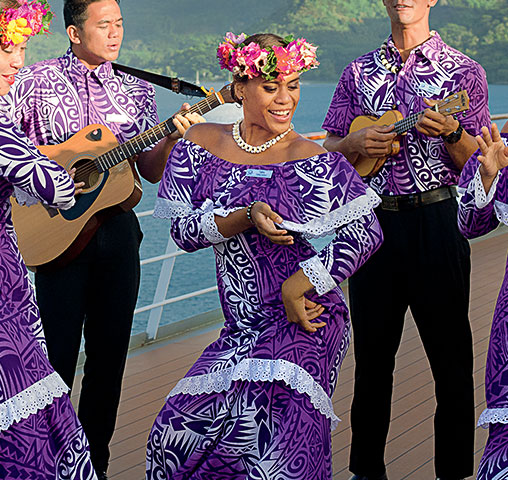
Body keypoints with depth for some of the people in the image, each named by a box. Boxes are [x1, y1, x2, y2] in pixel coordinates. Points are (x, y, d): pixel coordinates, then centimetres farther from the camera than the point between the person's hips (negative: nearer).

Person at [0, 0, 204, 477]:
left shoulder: (137, 91, 9)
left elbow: (151, 172, 8)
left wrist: (171, 137, -10)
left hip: (117, 228, 3)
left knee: (109, 352, 7)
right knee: (57, 352, -1)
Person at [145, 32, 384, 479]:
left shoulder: (311, 160, -7)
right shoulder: (203, 142, 5)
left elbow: (367, 232, -12)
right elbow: (183, 230, -1)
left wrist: (296, 288, -16)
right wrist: (247, 217, -19)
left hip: (304, 323, -5)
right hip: (241, 327, 5)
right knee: (176, 429, 1)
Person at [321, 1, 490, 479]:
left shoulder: (463, 71, 2)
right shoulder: (359, 71, 11)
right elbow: (328, 151, 12)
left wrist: (451, 133, -20)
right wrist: (356, 142, -8)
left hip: (436, 221, -3)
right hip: (374, 221, 3)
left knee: (451, 354, 1)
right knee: (371, 351, 10)